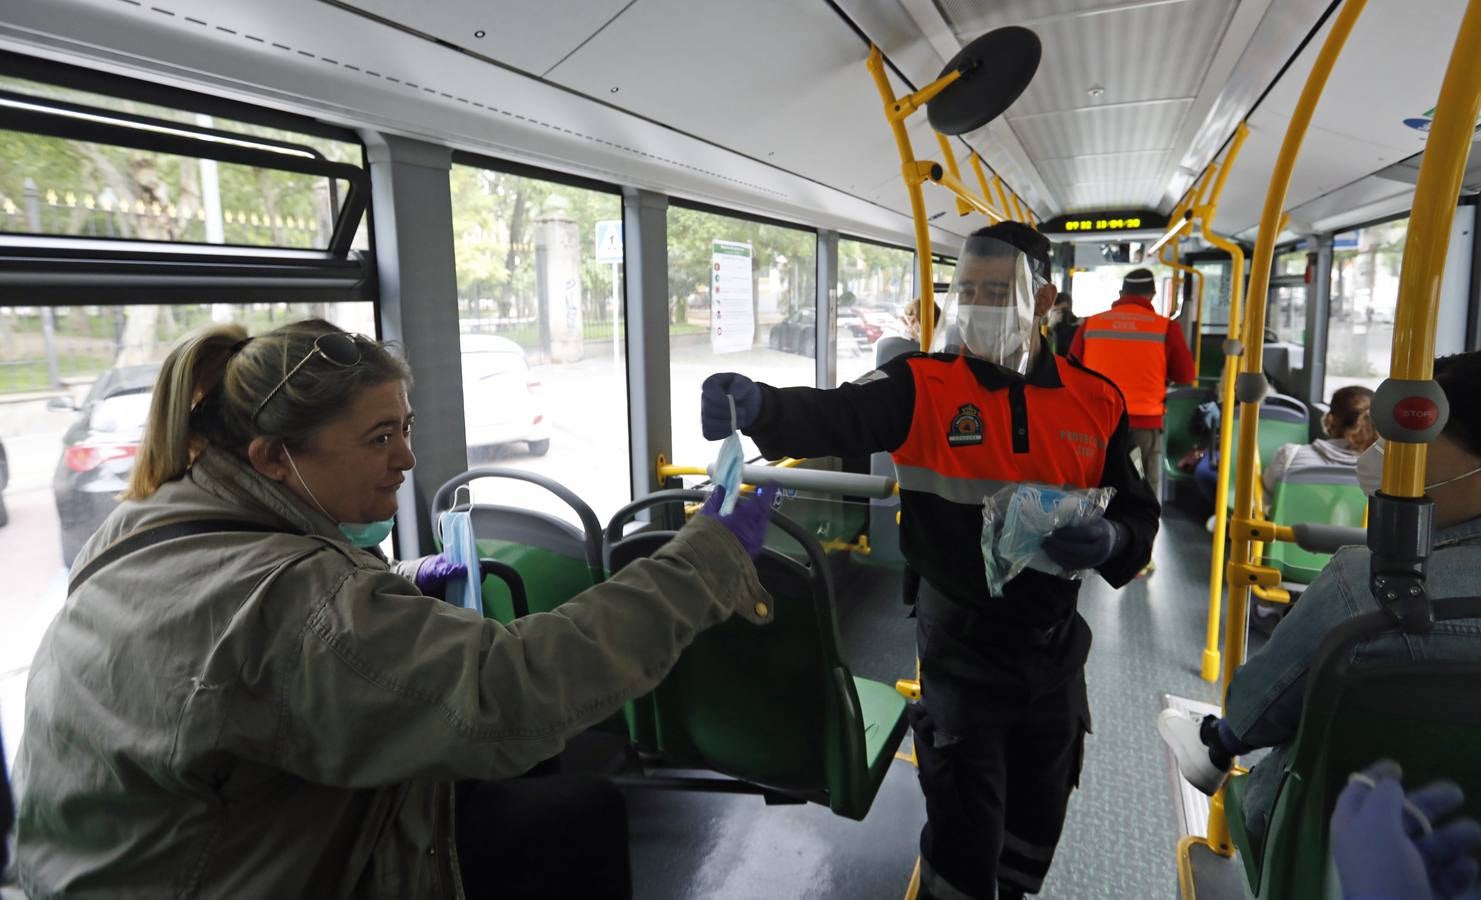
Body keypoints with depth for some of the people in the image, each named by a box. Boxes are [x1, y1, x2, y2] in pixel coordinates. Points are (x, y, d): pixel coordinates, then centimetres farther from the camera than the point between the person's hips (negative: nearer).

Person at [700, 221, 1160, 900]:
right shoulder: (922, 386, -13)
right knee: (963, 838, 2)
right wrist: (758, 405, -52)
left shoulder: (1095, 401, -3)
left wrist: (1111, 541, -18)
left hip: (1056, 644, 4)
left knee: (1036, 821, 25)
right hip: (961, 643, -4)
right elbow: (835, 417, -31)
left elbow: (1139, 513, 5)